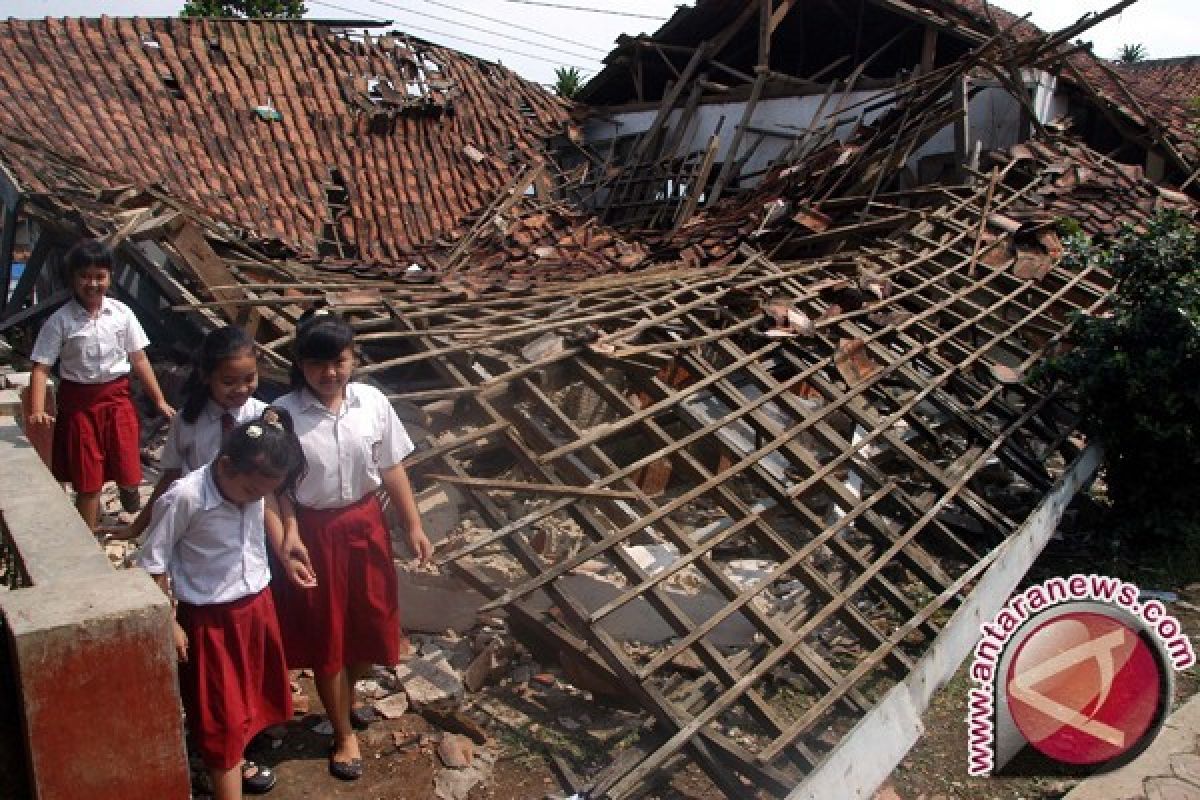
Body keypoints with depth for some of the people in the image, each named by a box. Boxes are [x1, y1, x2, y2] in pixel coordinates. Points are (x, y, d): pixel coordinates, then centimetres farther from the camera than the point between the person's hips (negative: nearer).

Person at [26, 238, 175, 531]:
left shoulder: (121, 313, -2)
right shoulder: (60, 320, -9)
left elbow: (139, 359, 3)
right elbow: (41, 368, -10)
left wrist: (160, 401, 3)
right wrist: (37, 411, -23)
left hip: (117, 398, 2)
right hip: (79, 402, -1)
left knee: (128, 473, 2)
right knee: (88, 482, 5)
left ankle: (137, 527, 32)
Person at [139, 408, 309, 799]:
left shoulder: (256, 484, -12)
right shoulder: (184, 498, -27)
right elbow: (153, 564, -16)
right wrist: (168, 623, -12)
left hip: (256, 605, 6)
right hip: (209, 618, -6)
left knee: (249, 691, 25)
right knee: (220, 712, 3)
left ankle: (234, 760, 49)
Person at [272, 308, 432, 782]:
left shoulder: (372, 403, -7)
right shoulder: (283, 415, -15)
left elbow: (392, 468, 1)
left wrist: (413, 526, 3)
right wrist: (288, 536, -26)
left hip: (365, 525, 3)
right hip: (314, 531, -3)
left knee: (371, 623, 15)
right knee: (325, 634, 11)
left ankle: (347, 695, 48)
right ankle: (345, 734, 31)